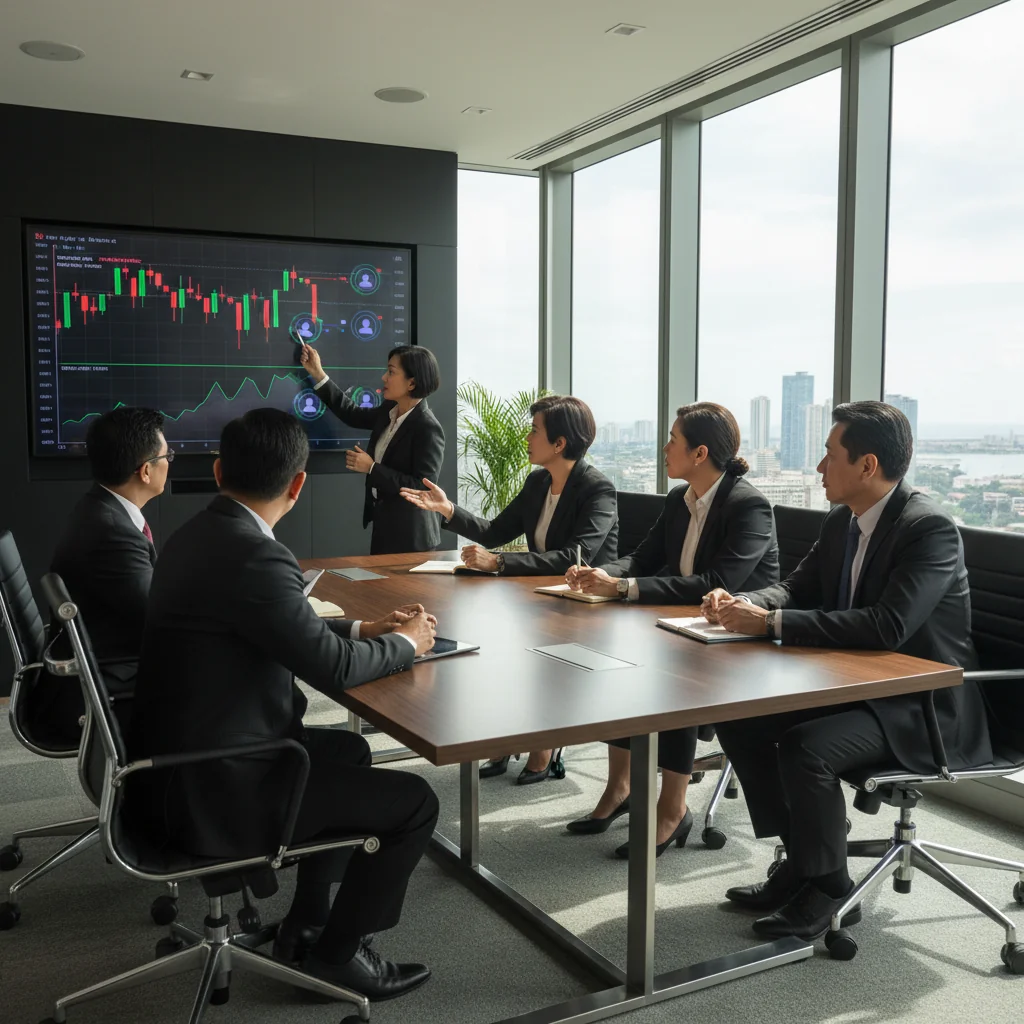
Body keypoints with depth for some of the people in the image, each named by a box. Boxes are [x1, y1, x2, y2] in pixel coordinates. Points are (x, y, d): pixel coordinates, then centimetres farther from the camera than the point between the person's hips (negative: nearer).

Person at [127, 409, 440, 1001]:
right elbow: (332, 668, -21)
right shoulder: (254, 556, -26)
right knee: (415, 803, -1)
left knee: (349, 751, 27)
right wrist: (406, 643, -3)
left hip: (179, 762, 10)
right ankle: (335, 953, 17)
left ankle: (306, 925, 33)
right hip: (204, 795, -10)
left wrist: (365, 629, 14)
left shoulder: (200, 534, 4)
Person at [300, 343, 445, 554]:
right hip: (384, 526, 8)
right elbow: (353, 414, 17)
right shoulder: (389, 410, 3)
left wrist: (372, 468, -22)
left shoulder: (428, 428, -22)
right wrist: (317, 374, 12)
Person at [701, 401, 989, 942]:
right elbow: (796, 587, 13)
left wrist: (771, 623, -31)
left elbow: (887, 626, -33)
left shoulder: (929, 527, -22)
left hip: (923, 706, -9)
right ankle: (800, 861, 12)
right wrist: (742, 604, -10)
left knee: (806, 747, -30)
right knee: (739, 719, -1)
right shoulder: (842, 521, 5)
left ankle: (827, 890, -4)